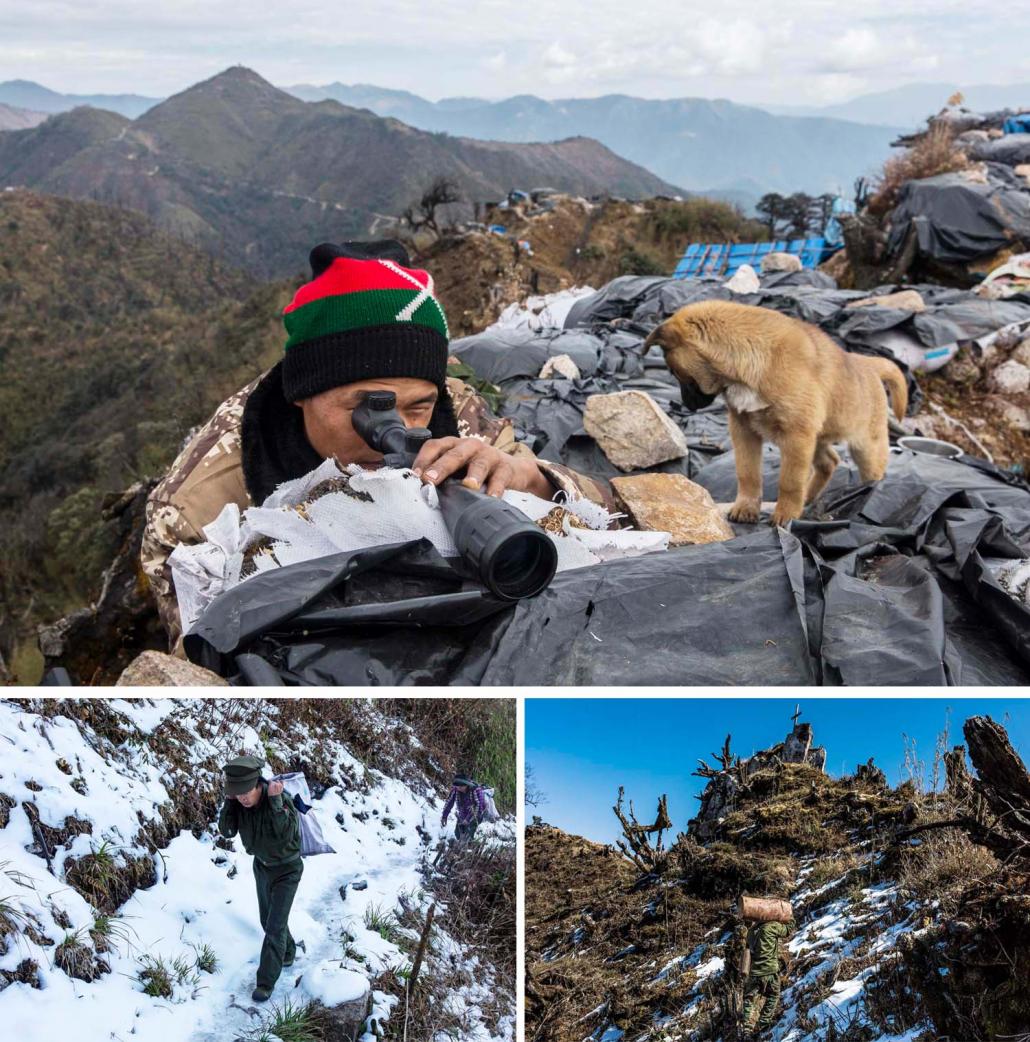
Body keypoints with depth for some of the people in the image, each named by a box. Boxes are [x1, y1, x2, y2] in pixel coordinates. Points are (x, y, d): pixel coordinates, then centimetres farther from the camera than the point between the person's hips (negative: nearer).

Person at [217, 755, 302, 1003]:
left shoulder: (282, 800, -32)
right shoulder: (238, 802, -16)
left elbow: (285, 834, -43)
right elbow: (227, 831, -20)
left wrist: (275, 800, -45)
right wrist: (229, 800, -29)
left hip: (286, 869, -6)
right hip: (261, 866, 6)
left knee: (275, 925, -7)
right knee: (268, 920, 21)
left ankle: (265, 982, 3)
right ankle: (288, 953, 45)